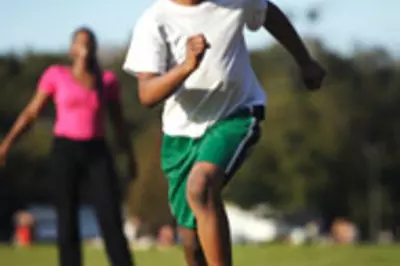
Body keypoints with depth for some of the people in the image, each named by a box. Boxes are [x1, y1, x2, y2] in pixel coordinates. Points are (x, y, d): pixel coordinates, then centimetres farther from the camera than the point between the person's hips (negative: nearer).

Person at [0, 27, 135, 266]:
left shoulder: (108, 80, 6)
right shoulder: (56, 75, 1)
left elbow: (118, 121, 14)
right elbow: (31, 112, 3)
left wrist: (131, 157, 13)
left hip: (98, 153, 1)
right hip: (65, 150, -1)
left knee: (112, 219, -10)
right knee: (67, 221, -1)